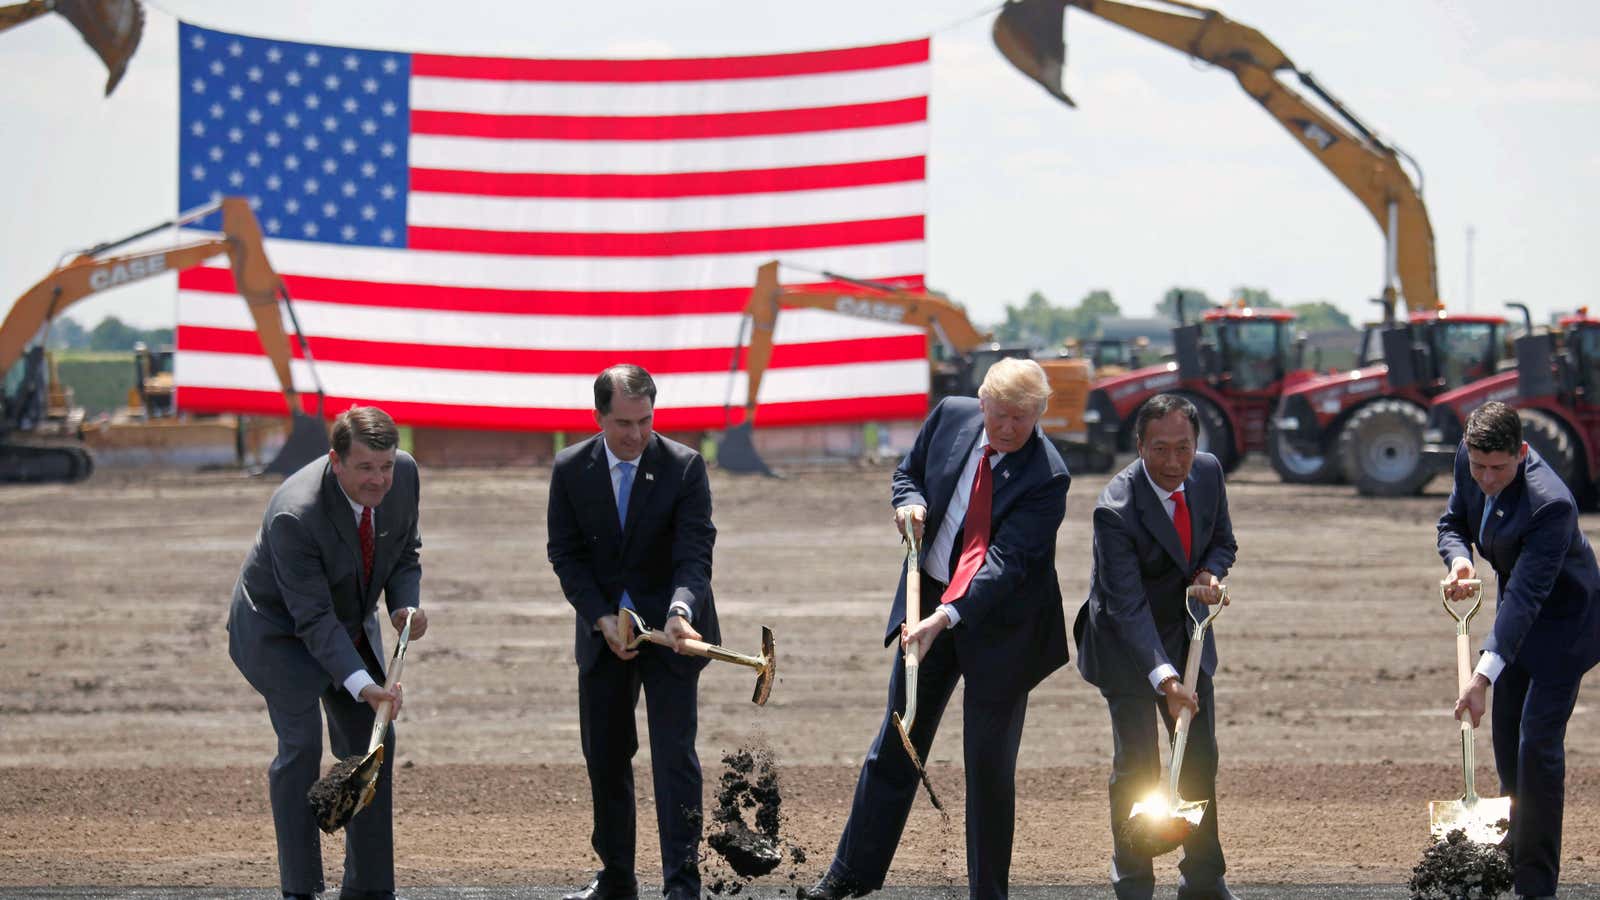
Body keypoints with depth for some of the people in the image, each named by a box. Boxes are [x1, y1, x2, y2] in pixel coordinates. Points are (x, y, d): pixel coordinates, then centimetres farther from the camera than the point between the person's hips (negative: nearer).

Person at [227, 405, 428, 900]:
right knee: (301, 743, -18)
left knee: (372, 743, 5)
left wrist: (406, 604, -17)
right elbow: (314, 618, -34)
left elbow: (405, 552, 3)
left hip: (350, 626, 7)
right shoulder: (295, 515, -36)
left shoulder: (403, 474, -17)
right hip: (279, 629, -7)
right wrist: (361, 685, -43)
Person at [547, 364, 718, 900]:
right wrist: (603, 619, -14)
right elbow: (566, 554, -1)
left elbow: (695, 554, -17)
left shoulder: (685, 467, -11)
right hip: (603, 630, 3)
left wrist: (680, 612, -36)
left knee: (674, 751, -10)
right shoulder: (571, 469, -4)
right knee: (604, 756, 9)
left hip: (669, 631, -3)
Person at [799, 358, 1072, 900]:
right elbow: (909, 471, 13)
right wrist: (911, 502, -11)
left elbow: (1006, 562, -28)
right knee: (895, 747, 11)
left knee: (989, 764, 2)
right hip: (928, 606, 5)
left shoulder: (1046, 477, -22)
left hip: (999, 621, -5)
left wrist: (944, 619, -37)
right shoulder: (951, 417, -6)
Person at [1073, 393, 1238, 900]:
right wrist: (1164, 678, -42)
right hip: (1126, 643, -6)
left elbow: (1222, 540, 8)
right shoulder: (1116, 510, -29)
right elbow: (1127, 606, -32)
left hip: (1186, 633, 6)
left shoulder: (1208, 473, -10)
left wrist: (1210, 573, -17)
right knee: (1136, 766, -7)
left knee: (1200, 759, 11)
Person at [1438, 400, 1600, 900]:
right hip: (1518, 614, 8)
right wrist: (1458, 558, -21)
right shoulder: (1469, 458, -14)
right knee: (1507, 734, 15)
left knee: (1538, 743, -13)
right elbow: (1454, 520, 3)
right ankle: (1517, 845, 31)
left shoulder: (1550, 504, -37)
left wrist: (1483, 676, -45)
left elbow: (1524, 597, -40)